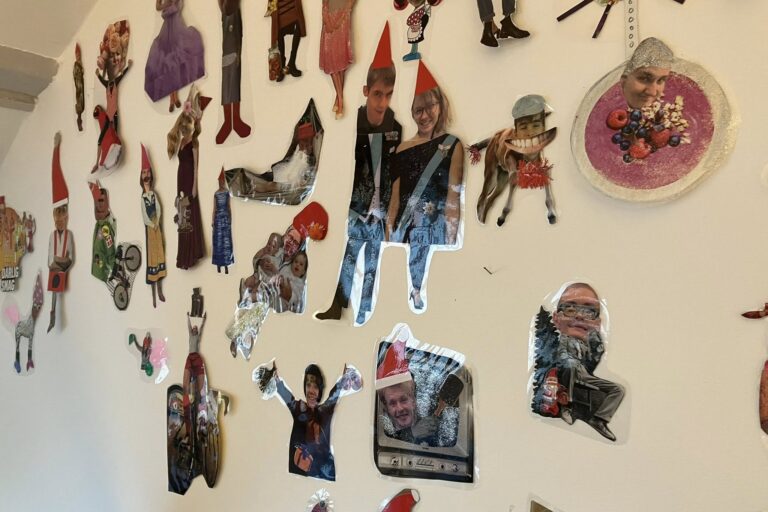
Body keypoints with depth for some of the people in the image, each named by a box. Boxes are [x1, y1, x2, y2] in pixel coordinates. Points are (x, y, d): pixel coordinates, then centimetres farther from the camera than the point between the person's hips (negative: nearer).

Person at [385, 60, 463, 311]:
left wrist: (450, 245, -13)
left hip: (435, 230, -4)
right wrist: (388, 238, 9)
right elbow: (395, 198, 11)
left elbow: (453, 200, -9)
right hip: (404, 230, 4)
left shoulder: (452, 145, -3)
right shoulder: (403, 149, 10)